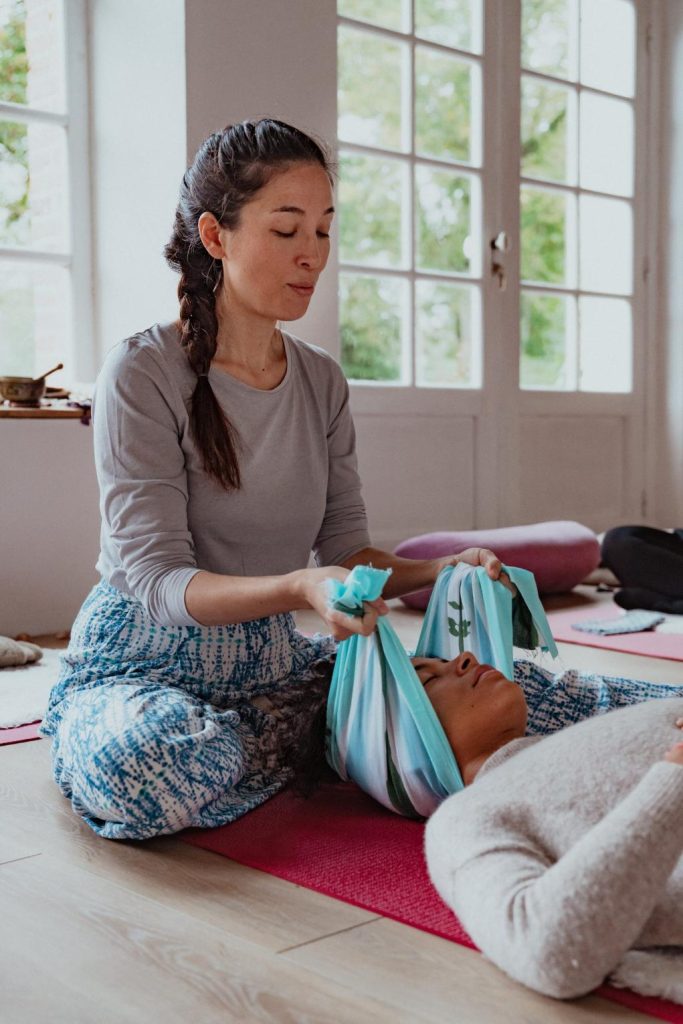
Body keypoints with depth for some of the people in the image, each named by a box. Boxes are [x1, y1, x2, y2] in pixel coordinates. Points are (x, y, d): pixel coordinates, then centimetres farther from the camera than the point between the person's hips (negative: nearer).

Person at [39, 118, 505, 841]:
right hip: (143, 663, -6)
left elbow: (345, 548, 5)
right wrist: (302, 588, -36)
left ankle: (236, 743, 1)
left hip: (269, 659, 6)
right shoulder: (143, 374, -13)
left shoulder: (323, 383, 6)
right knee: (156, 761, -39)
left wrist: (441, 572, -16)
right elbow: (160, 579, -19)